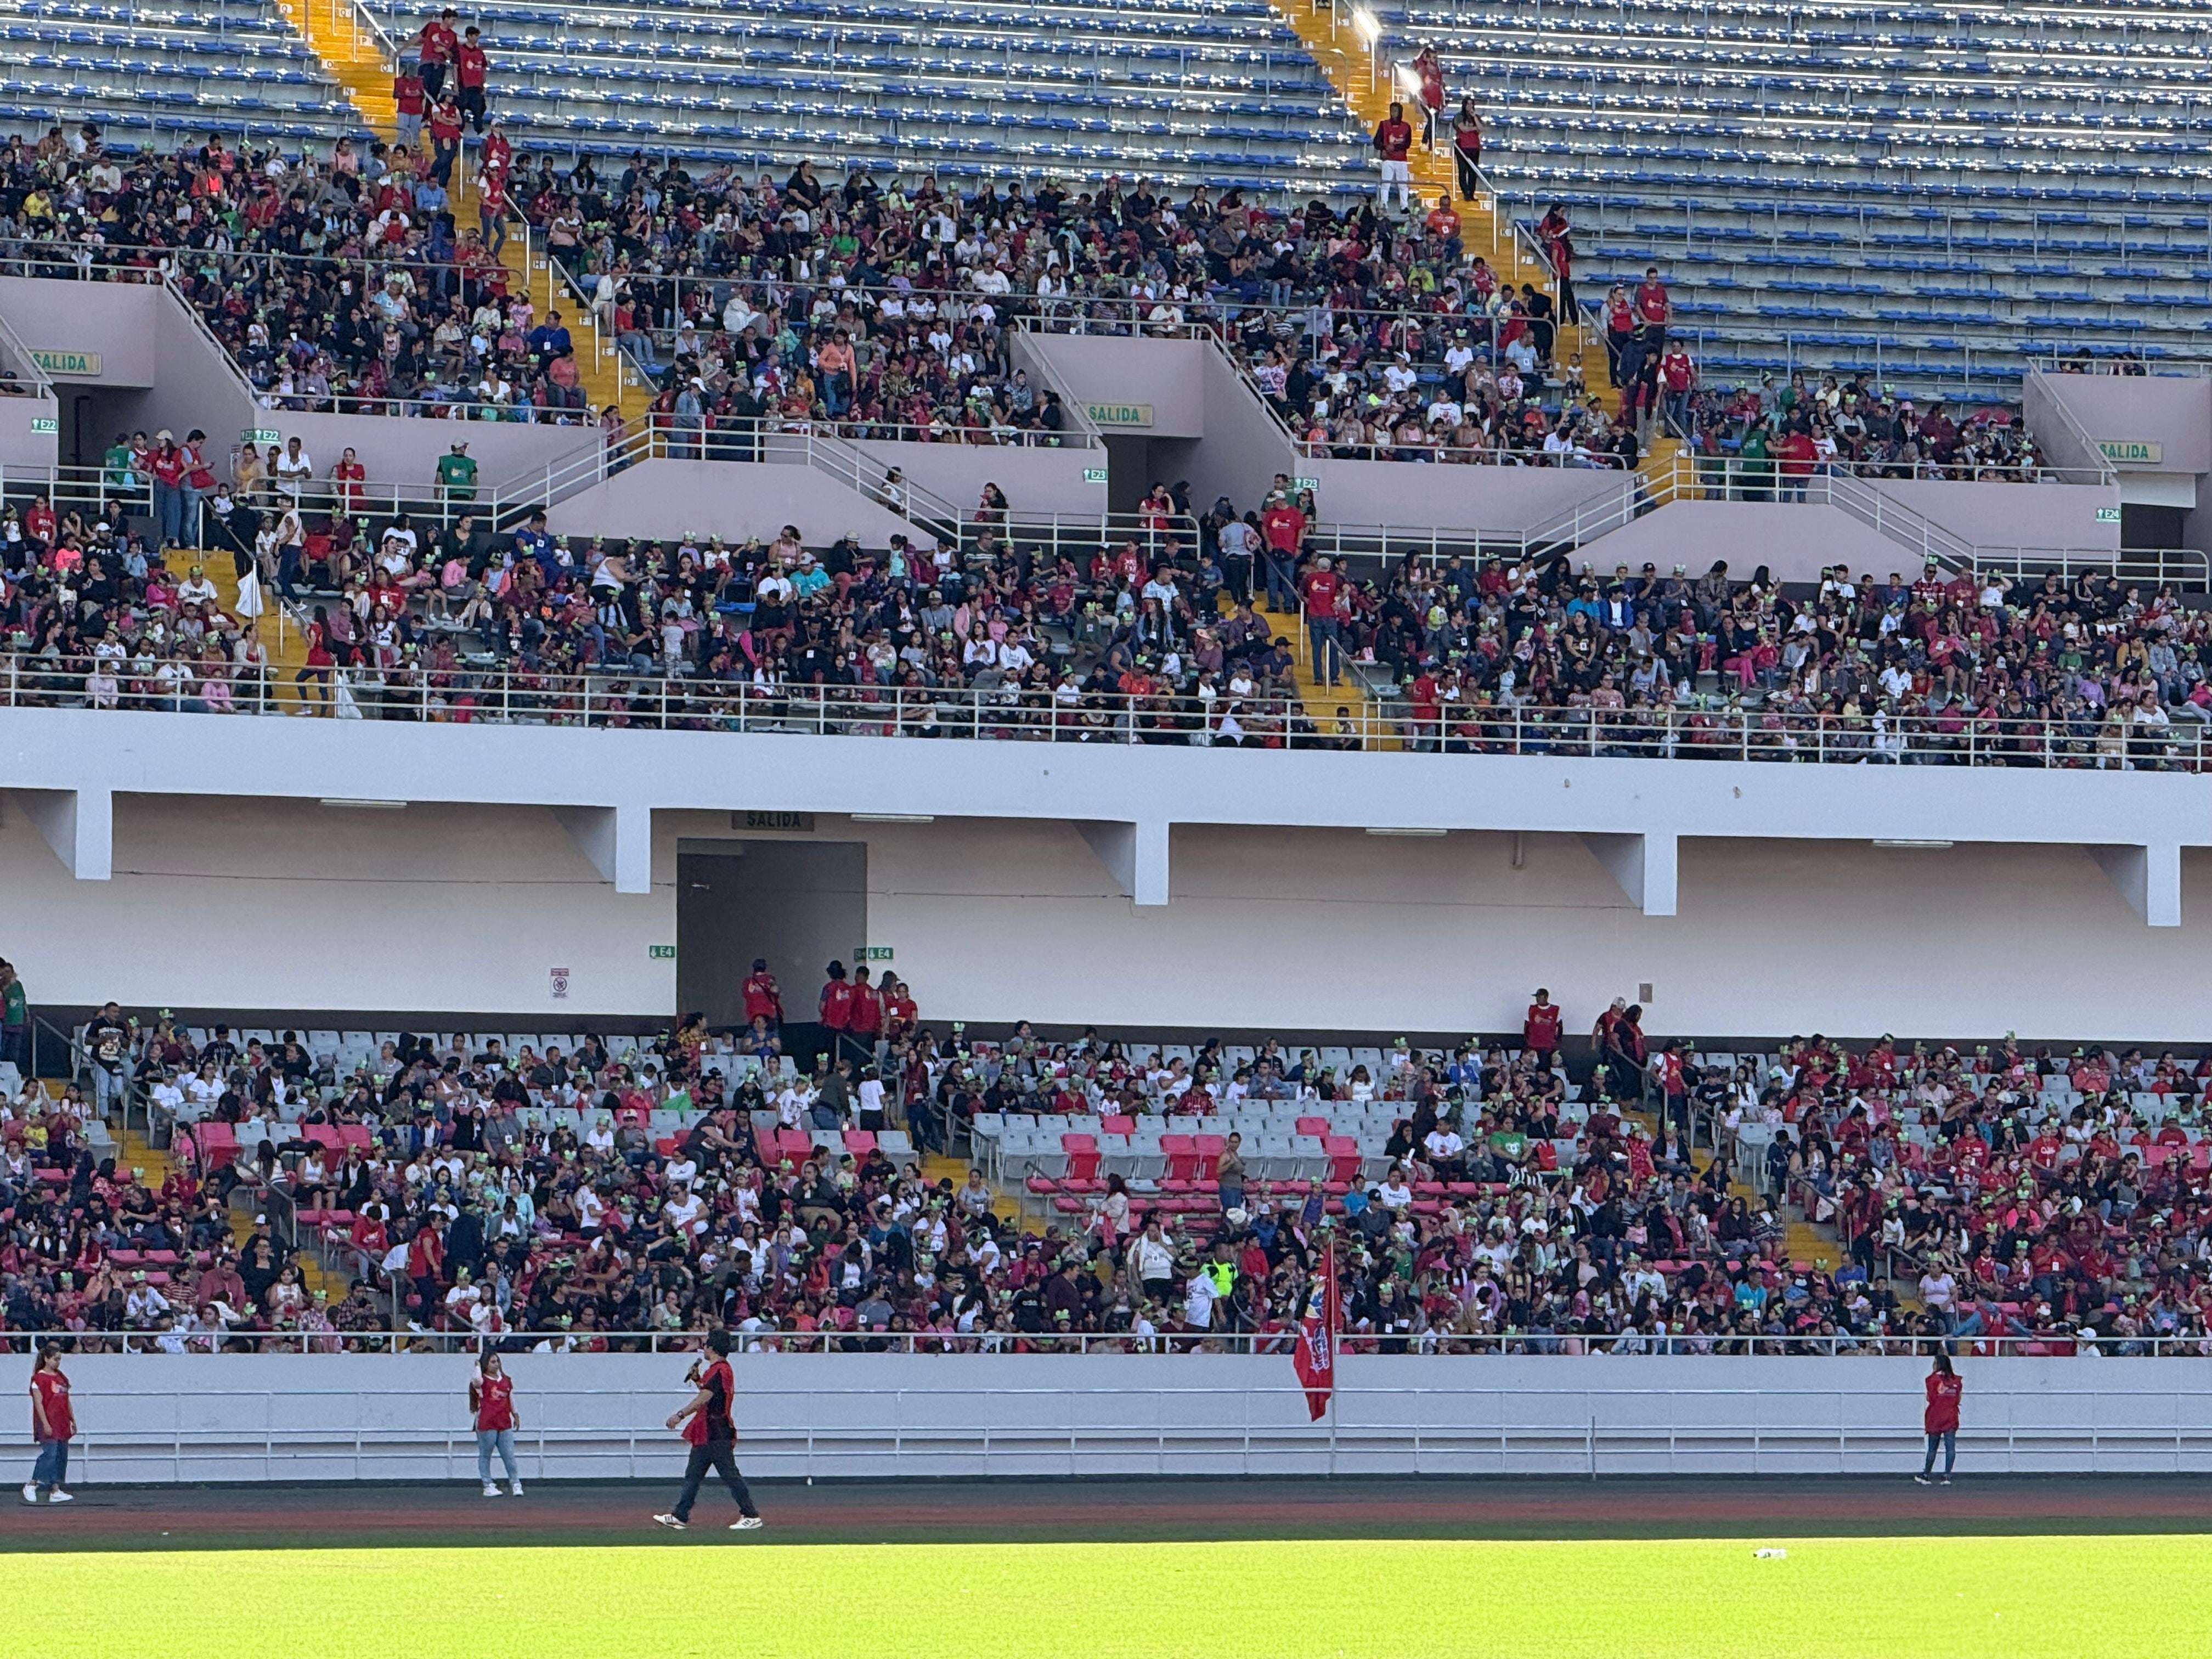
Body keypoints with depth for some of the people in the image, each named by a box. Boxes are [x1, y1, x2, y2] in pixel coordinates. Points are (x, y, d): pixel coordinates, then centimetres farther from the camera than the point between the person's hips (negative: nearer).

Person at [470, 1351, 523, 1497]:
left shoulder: (506, 1380, 13)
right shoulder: (482, 1381, -5)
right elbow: (477, 1380, -29)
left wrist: (515, 1414, 20)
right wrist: (478, 1367, -11)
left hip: (505, 1424, 5)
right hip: (486, 1424, -5)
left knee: (509, 1455, 3)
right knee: (485, 1456, 2)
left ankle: (515, 1484, 7)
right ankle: (488, 1486, 6)